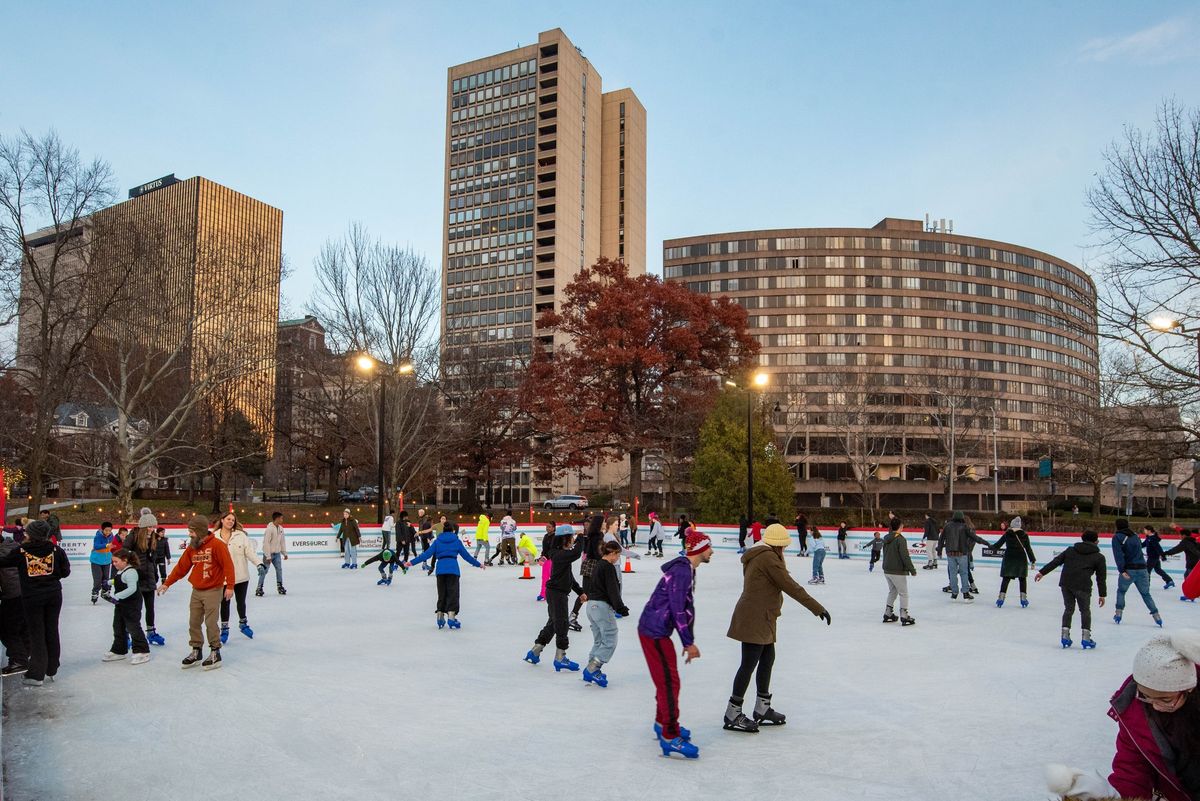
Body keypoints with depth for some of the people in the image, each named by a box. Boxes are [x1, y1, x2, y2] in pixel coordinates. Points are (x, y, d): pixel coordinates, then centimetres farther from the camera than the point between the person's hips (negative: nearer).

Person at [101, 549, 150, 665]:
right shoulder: (120, 572, 10)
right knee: (118, 627, 17)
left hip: (132, 604, -10)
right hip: (121, 604, 10)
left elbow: (132, 588, -29)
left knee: (133, 627, -6)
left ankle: (142, 652, -1)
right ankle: (118, 651, 29)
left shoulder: (130, 572, -21)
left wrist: (116, 597, -34)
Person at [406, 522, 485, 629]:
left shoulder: (437, 541, 12)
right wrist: (478, 564, 24)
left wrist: (412, 562, 9)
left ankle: (440, 616, 14)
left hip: (440, 569, 2)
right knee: (453, 593, -1)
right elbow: (466, 555, 12)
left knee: (442, 593, 14)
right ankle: (451, 616, -14)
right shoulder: (457, 541, 10)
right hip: (453, 569, -2)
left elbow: (426, 554, 5)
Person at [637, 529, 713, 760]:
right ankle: (670, 737, -1)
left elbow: (688, 608, 17)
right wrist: (689, 642, -17)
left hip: (656, 630, 10)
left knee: (666, 678, 21)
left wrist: (689, 641, 18)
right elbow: (677, 609, -23)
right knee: (669, 682, -6)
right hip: (654, 632, -10)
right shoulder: (682, 571, -21)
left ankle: (662, 722, 37)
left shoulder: (688, 569, 13)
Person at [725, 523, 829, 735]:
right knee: (749, 664, -5)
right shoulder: (769, 558, -15)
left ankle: (762, 710, 26)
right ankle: (732, 715, 1)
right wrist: (817, 608, -16)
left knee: (767, 659, 16)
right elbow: (791, 586, -18)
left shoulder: (757, 557, 16)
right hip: (754, 619, -10)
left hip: (761, 619, 10)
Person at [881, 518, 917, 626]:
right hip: (898, 571, -7)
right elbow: (905, 556, -19)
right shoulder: (900, 539, -17)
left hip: (887, 570, 7)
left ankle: (888, 614, 23)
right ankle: (904, 617, 2)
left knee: (892, 591, 20)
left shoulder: (886, 539, 6)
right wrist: (912, 569, -12)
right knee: (903, 593, 3)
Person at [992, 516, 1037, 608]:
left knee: (1006, 578, 5)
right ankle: (1023, 598, 12)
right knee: (1022, 578, 14)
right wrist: (1033, 560, 7)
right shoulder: (1024, 535, -1)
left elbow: (999, 543, 7)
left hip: (1009, 558, 0)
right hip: (1021, 558, 0)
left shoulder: (1007, 534, -1)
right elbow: (1028, 549, 0)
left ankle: (1001, 597, -1)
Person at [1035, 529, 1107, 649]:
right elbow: (1101, 577, 10)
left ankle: (1065, 636, 12)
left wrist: (1042, 572, 16)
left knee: (1068, 609, 15)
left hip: (1065, 583, 3)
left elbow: (1055, 561, 14)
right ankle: (1086, 638, 10)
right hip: (1082, 586, -3)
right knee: (1085, 610, 13)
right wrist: (1102, 594, 14)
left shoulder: (1070, 550, 18)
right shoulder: (1099, 557, 11)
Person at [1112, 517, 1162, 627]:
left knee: (1121, 591, 15)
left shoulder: (1117, 537, -2)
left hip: (1128, 570, -4)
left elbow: (1118, 554, -12)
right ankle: (1156, 615, 9)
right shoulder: (1135, 536, 15)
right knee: (1146, 594, 16)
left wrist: (1122, 570, -17)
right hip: (1142, 569, 4)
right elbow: (1139, 551, 14)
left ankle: (1118, 614, 7)